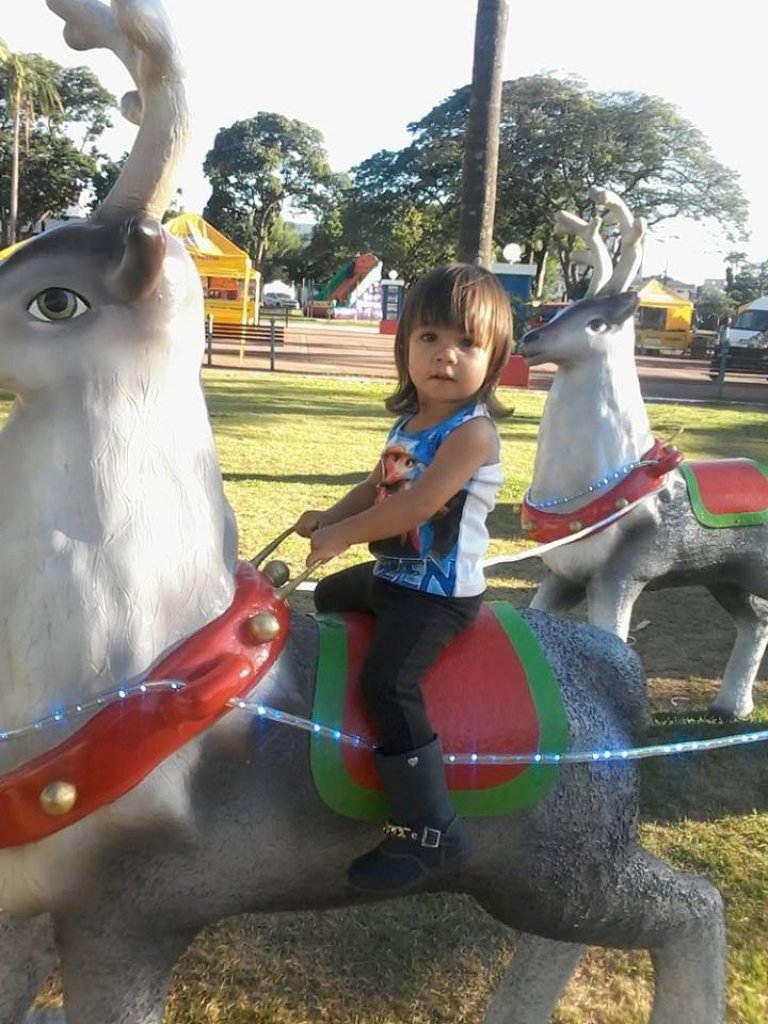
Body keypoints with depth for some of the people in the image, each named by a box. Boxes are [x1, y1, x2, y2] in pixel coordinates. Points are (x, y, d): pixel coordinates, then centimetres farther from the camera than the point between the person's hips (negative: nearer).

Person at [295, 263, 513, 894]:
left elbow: (415, 505, -28)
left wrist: (342, 534, -18)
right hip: (393, 573, 10)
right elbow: (378, 486, 19)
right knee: (329, 596, 31)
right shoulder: (408, 422, 6)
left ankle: (430, 832, -16)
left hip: (440, 593, -10)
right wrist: (329, 517, 4)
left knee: (387, 680, -27)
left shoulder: (472, 431, -22)